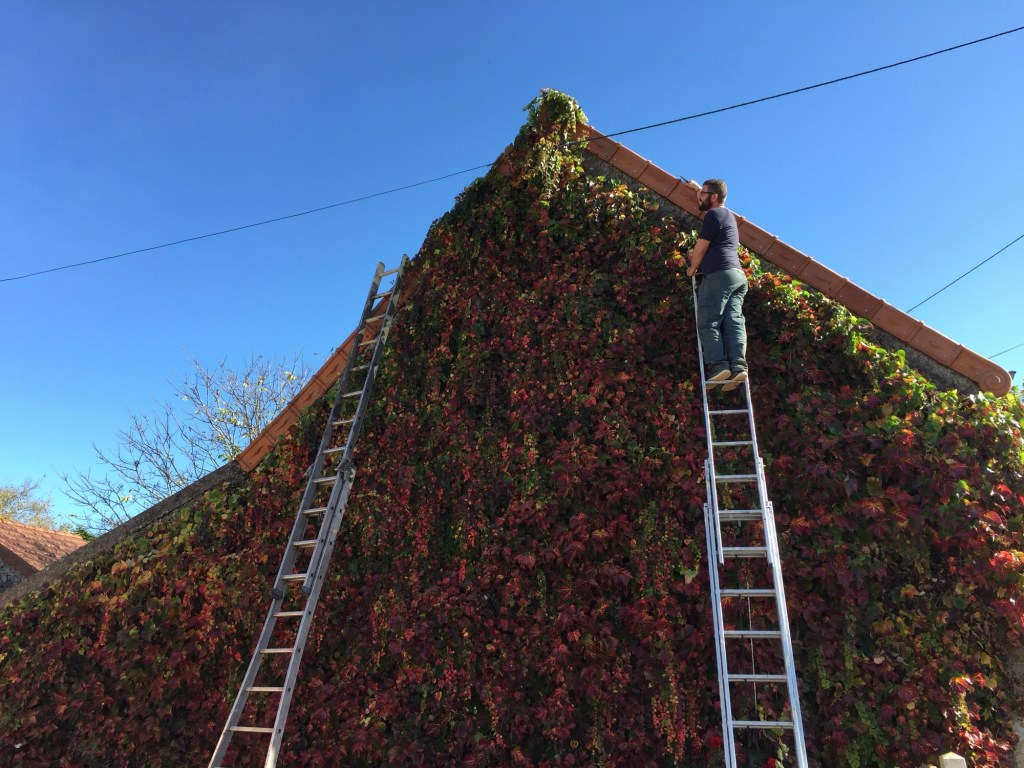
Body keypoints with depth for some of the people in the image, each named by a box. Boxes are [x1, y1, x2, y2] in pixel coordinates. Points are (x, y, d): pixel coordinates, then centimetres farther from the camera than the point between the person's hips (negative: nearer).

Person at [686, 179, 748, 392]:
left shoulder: (714, 214, 0)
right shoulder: (729, 216, 30)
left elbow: (701, 247, -1)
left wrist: (692, 269, 13)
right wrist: (698, 256, 31)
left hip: (719, 274, -9)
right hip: (737, 275, 9)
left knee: (708, 323, -10)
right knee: (734, 321, -4)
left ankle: (718, 365, -21)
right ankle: (738, 366, -17)